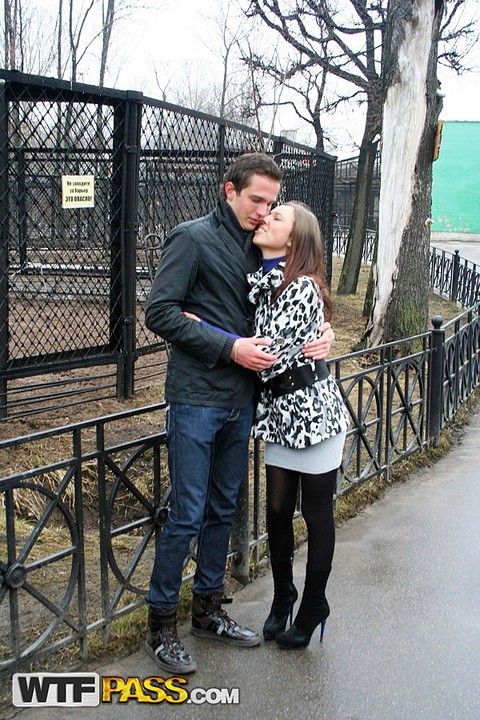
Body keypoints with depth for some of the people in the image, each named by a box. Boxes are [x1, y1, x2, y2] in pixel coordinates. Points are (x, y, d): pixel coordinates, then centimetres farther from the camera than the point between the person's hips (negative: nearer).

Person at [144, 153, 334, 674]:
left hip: (240, 401, 7)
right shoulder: (193, 238, -7)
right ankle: (160, 625, 13)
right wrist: (230, 348, -19)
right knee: (187, 515, -3)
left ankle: (208, 610, 30)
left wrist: (322, 333, -4)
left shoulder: (258, 248, 13)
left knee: (223, 510, 15)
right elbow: (159, 312, -15)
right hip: (196, 400, -7)